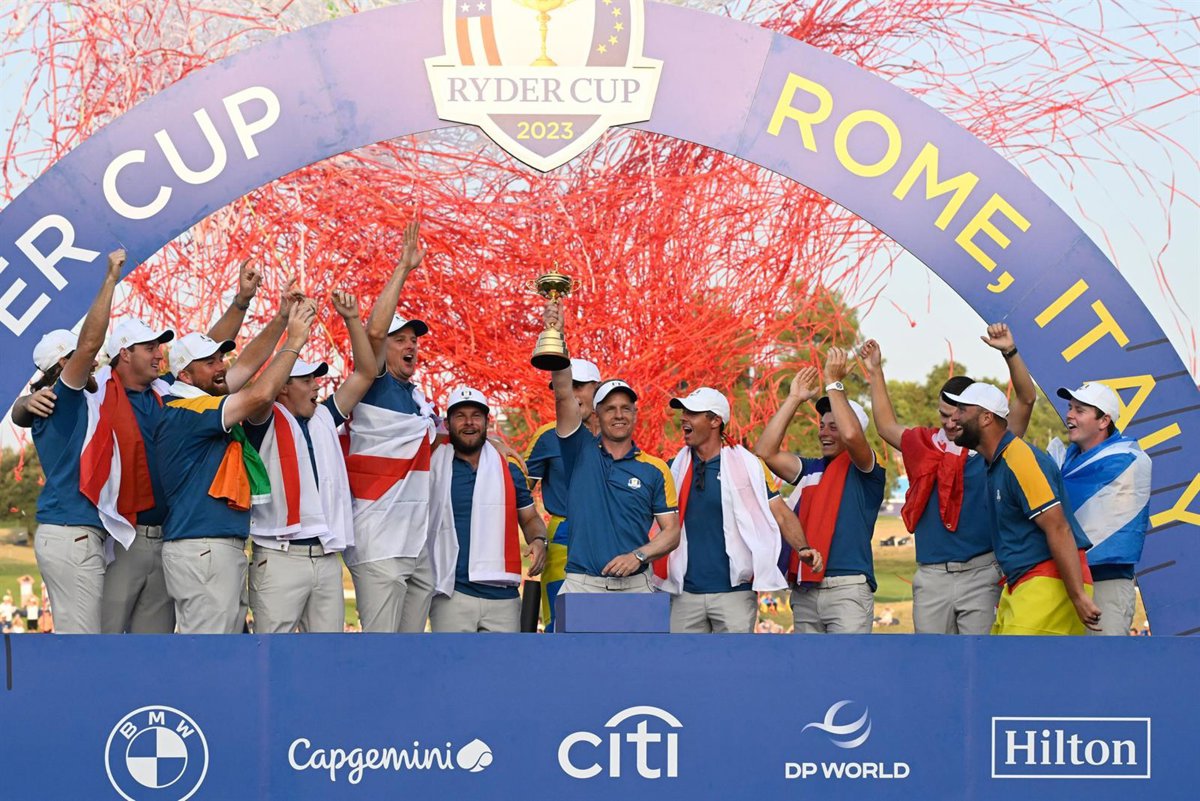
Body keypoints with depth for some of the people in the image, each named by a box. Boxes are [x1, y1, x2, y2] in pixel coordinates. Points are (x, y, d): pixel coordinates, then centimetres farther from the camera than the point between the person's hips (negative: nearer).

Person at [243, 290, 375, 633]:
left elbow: (365, 374, 19)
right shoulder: (268, 422, 1)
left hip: (327, 558, 6)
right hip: (280, 557, -6)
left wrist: (352, 320, 10)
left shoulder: (323, 419, 18)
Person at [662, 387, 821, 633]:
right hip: (685, 594, 4)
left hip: (734, 592, -4)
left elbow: (781, 514, -3)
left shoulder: (746, 465, -1)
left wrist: (802, 548, -19)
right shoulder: (676, 469, 9)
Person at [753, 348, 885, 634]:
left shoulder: (865, 471, 0)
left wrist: (834, 383, -10)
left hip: (848, 590, -6)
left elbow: (851, 434, -19)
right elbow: (765, 451, 6)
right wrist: (794, 399, 7)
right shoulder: (810, 469, 16)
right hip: (804, 590, 6)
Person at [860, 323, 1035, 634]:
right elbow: (887, 427, 30)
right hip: (931, 575, 4)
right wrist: (876, 372, 29)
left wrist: (1010, 353, -17)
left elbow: (1026, 399, -5)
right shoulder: (924, 443, 13)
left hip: (981, 573, -4)